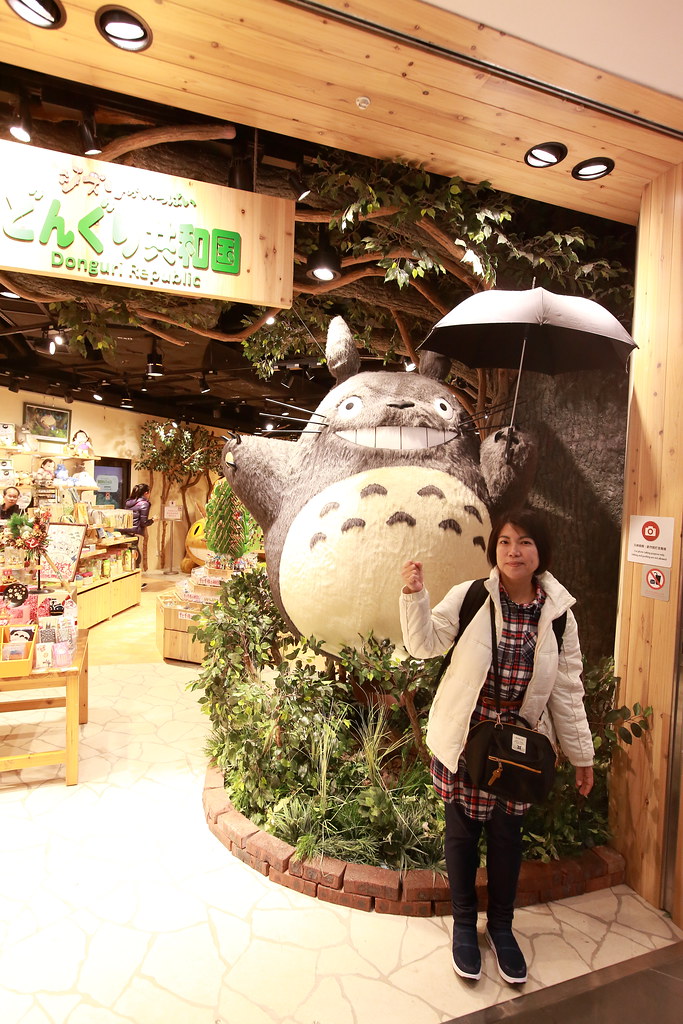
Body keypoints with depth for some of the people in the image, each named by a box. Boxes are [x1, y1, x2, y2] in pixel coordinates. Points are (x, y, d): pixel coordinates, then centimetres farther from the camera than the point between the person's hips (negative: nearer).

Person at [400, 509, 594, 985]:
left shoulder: (558, 612, -6)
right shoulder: (469, 597, -14)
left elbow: (567, 690, 2)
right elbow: (426, 645, -8)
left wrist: (582, 754, 7)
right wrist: (415, 596, -23)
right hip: (464, 738, -1)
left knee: (507, 834, 16)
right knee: (462, 830, 15)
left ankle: (501, 924, 42)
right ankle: (464, 922, 40)